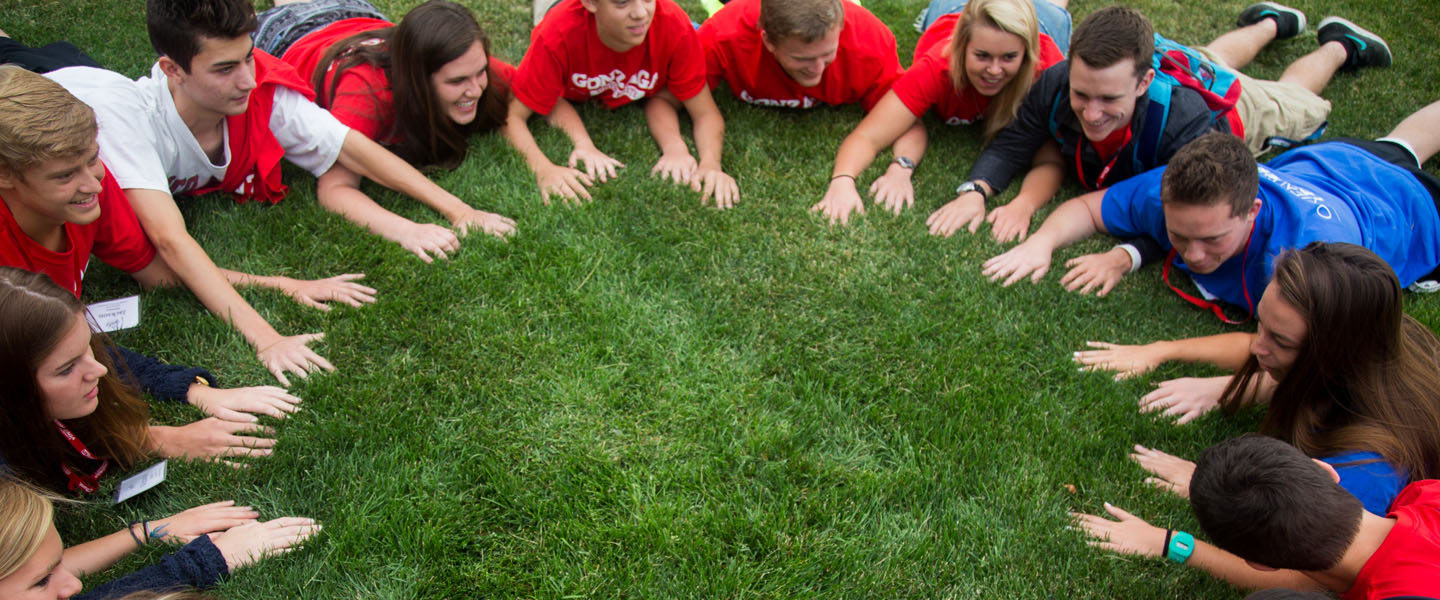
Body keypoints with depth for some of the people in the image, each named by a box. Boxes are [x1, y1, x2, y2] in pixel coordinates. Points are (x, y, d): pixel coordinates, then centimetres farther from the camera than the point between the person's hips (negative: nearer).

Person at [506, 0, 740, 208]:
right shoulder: (560, 35, -43)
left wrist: (710, 164, -53)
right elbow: (512, 116, -40)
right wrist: (544, 169, -59)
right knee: (553, 101, -25)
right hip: (573, 94, -2)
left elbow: (706, 113, -32)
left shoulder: (674, 27, -38)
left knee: (665, 99, -21)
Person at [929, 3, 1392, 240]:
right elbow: (1011, 145, -31)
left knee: (1292, 95, 33)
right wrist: (975, 191, -50)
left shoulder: (1185, 126, -55)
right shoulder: (1055, 85, -44)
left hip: (1227, 104, -4)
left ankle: (1338, 45, 60)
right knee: (1214, 57, 41)